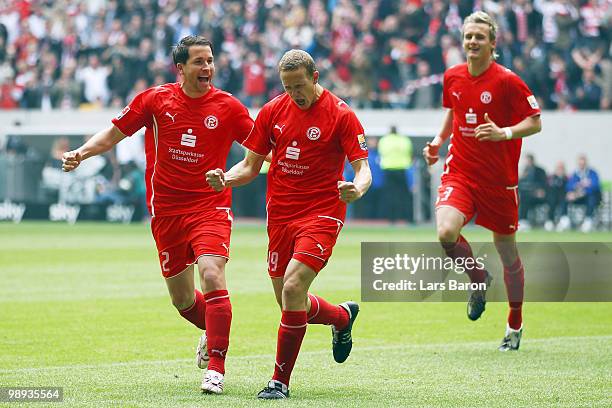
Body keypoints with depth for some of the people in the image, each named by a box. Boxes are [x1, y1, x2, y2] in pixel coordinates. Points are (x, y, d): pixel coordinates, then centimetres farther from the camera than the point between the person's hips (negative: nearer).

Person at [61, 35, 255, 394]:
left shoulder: (227, 106, -2)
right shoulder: (155, 100, 0)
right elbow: (115, 133, 9)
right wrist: (80, 154, -4)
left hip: (210, 208, -2)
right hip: (166, 210, 2)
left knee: (212, 276, -24)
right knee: (182, 299, 8)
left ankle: (216, 368, -19)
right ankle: (212, 331, 43)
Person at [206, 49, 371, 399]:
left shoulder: (340, 115, -8)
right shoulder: (272, 112, 5)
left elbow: (362, 168, -10)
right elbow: (251, 165, 11)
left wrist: (357, 189, -33)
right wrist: (225, 180, -10)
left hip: (321, 213, -5)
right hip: (280, 214, 5)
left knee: (293, 287, -22)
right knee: (289, 302, 9)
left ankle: (280, 380, -11)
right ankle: (342, 316, 43)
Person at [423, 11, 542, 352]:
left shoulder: (507, 81, -11)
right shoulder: (453, 77, 4)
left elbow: (535, 122, -8)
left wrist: (504, 133, -25)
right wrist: (439, 141, 8)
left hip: (499, 179, -3)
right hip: (460, 173, 3)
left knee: (507, 253, 7)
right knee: (446, 231, -25)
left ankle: (515, 325, 28)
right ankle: (478, 279, 8)